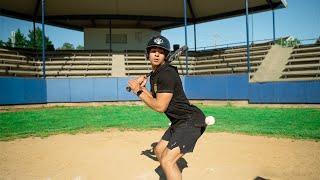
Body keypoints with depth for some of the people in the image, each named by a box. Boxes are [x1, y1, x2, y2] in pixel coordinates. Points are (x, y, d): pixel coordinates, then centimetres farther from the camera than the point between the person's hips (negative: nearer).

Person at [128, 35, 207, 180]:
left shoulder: (167, 74, -19)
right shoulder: (154, 74, 11)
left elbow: (160, 106, -20)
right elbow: (154, 99, 18)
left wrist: (138, 91, -12)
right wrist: (141, 87, 6)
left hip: (191, 120, -11)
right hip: (179, 122, 11)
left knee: (167, 161, -19)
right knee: (159, 150, 24)